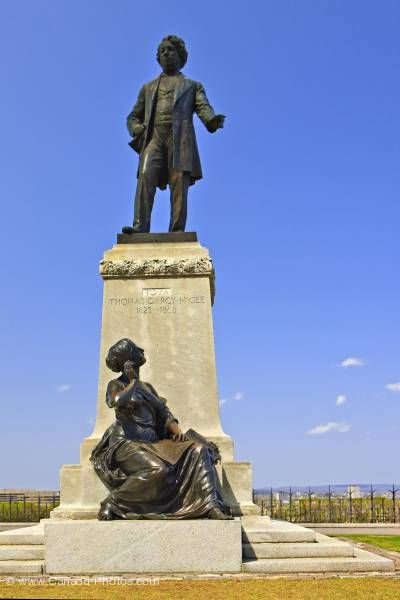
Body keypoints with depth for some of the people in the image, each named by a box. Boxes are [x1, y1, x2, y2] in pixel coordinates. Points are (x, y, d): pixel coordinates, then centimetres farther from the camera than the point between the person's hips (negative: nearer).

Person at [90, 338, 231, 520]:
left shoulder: (147, 387, 22)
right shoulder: (116, 385, 4)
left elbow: (163, 412, 15)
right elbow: (118, 402, -22)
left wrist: (176, 429, -6)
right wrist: (133, 381, -4)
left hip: (153, 442, 6)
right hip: (127, 442, -6)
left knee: (198, 450, -14)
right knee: (158, 470, -36)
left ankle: (211, 506, -23)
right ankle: (111, 502, -19)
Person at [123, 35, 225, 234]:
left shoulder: (192, 86, 25)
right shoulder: (148, 87, 32)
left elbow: (203, 107, 6)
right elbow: (133, 117, 30)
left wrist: (213, 120, -19)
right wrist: (137, 129, 4)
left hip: (180, 138, -1)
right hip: (154, 137, 1)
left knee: (179, 183, -15)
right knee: (145, 175, -22)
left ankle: (177, 232, -21)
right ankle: (140, 228, -31)